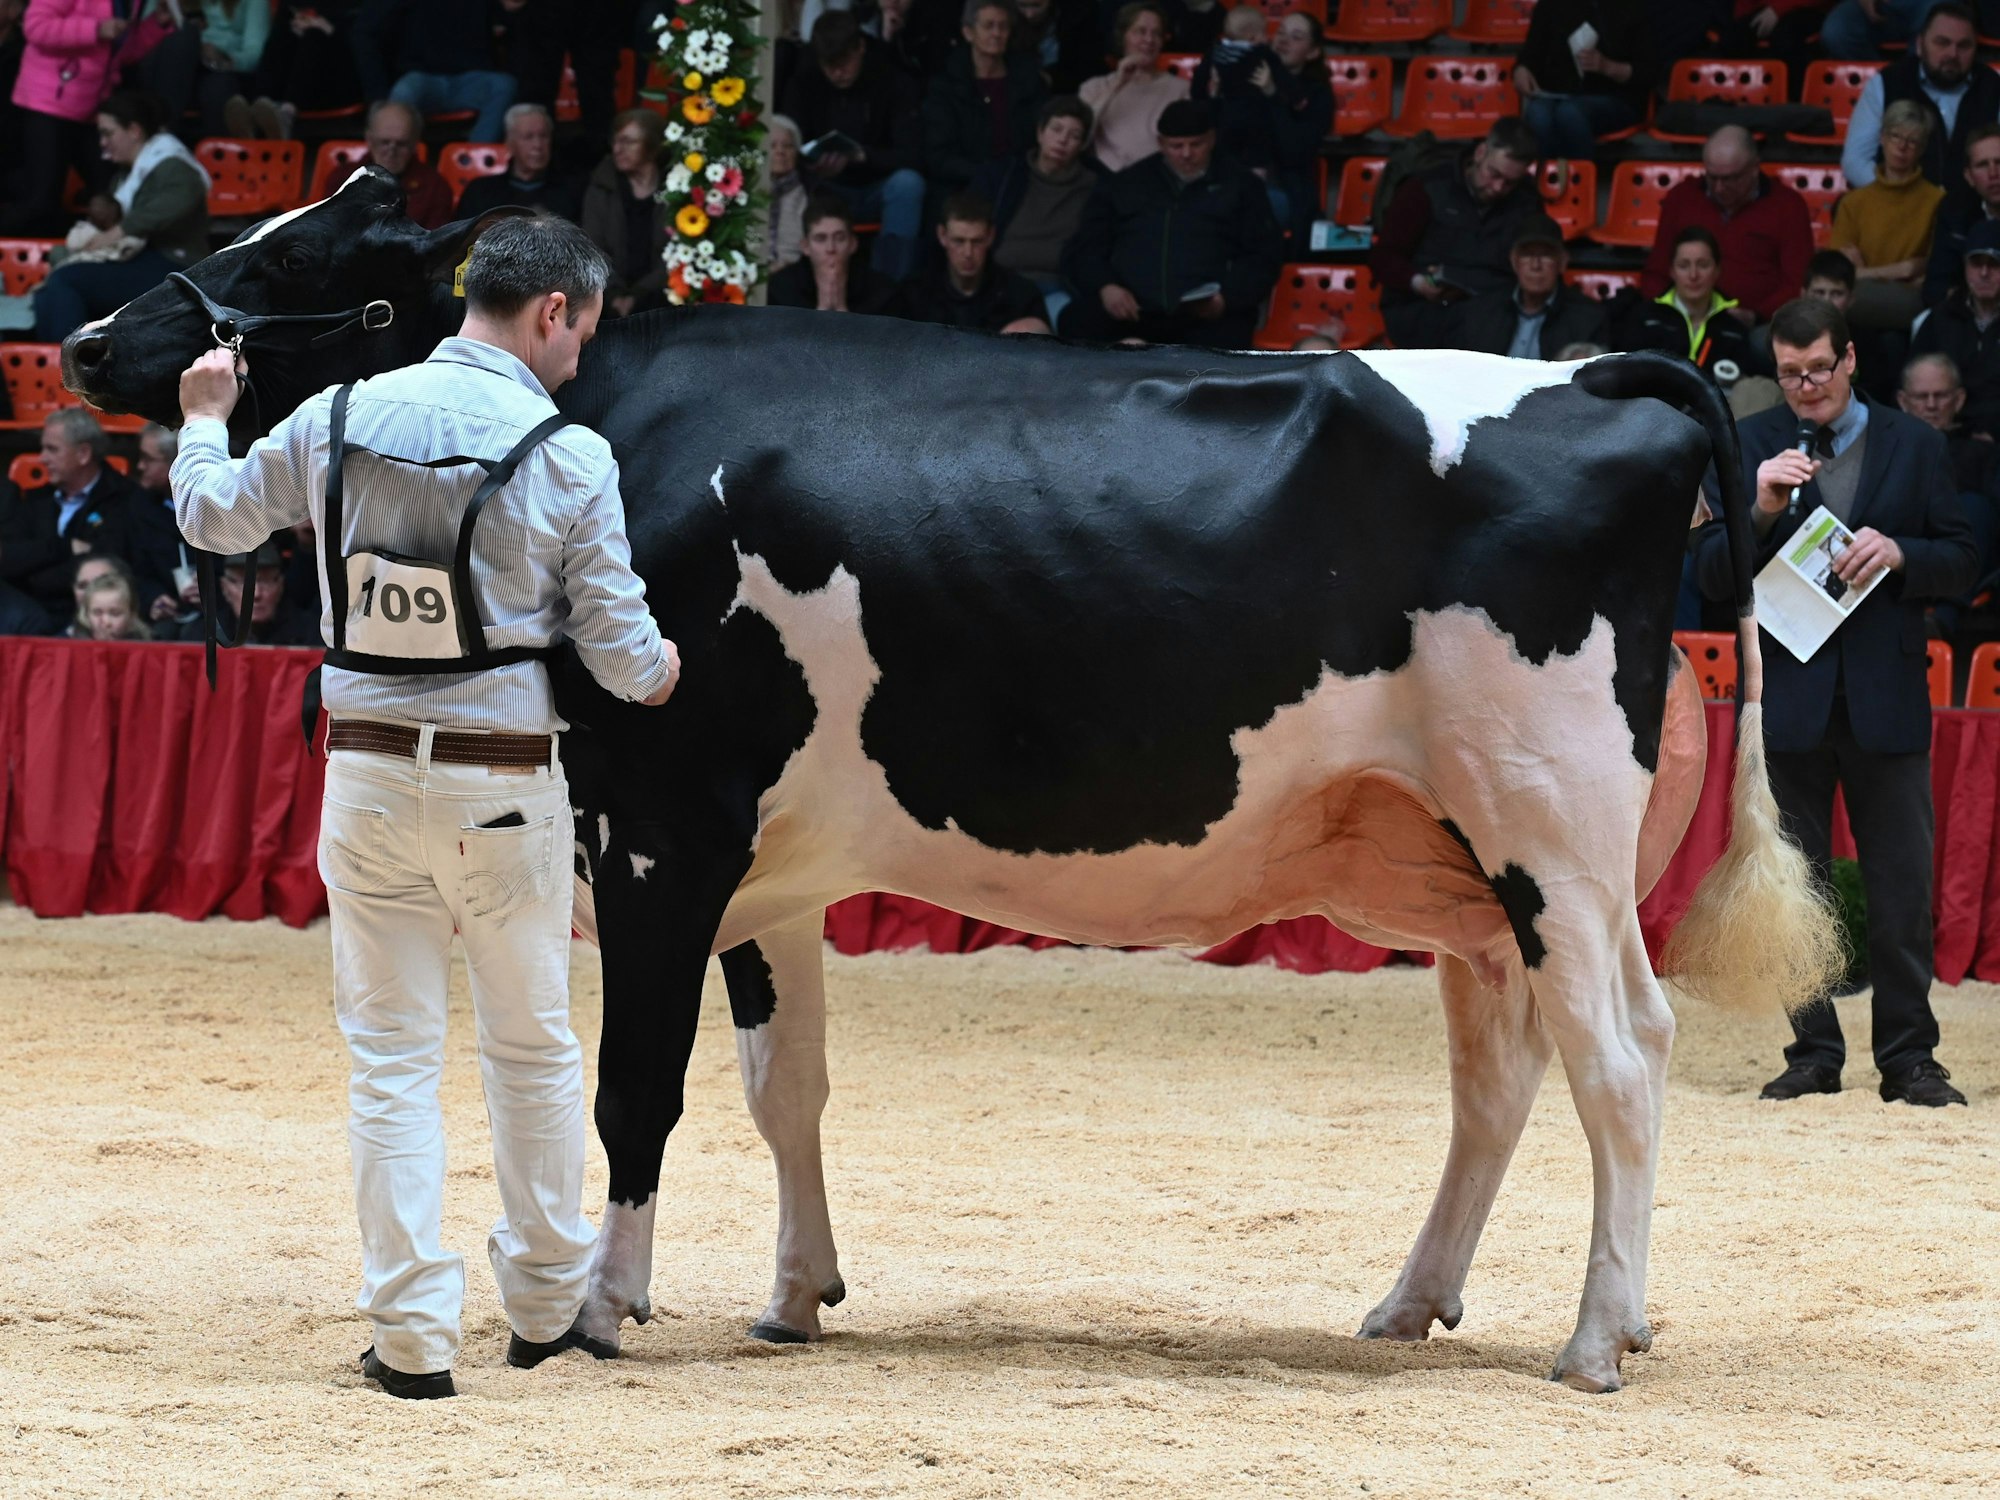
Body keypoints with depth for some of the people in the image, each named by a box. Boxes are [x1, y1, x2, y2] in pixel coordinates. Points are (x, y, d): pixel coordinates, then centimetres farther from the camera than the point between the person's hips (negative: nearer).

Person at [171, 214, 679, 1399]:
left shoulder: (342, 419, -3)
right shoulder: (570, 458, -11)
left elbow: (215, 515, 12)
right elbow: (621, 648, -7)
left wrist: (206, 418, 33)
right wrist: (661, 669, 17)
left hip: (370, 777, 2)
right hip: (507, 786, -2)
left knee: (392, 1058, 7)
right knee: (534, 1050, 16)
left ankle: (414, 1335, 3)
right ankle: (548, 1303, 25)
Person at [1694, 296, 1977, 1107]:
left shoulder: (1914, 446, 6)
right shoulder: (1748, 448, 4)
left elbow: (1959, 561, 6)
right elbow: (1712, 574, 0)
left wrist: (1897, 553, -14)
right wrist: (1761, 512, -17)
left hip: (1885, 697, 0)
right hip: (1788, 694, 0)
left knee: (1903, 885, 1)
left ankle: (1909, 1058, 7)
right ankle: (1813, 1050, 13)